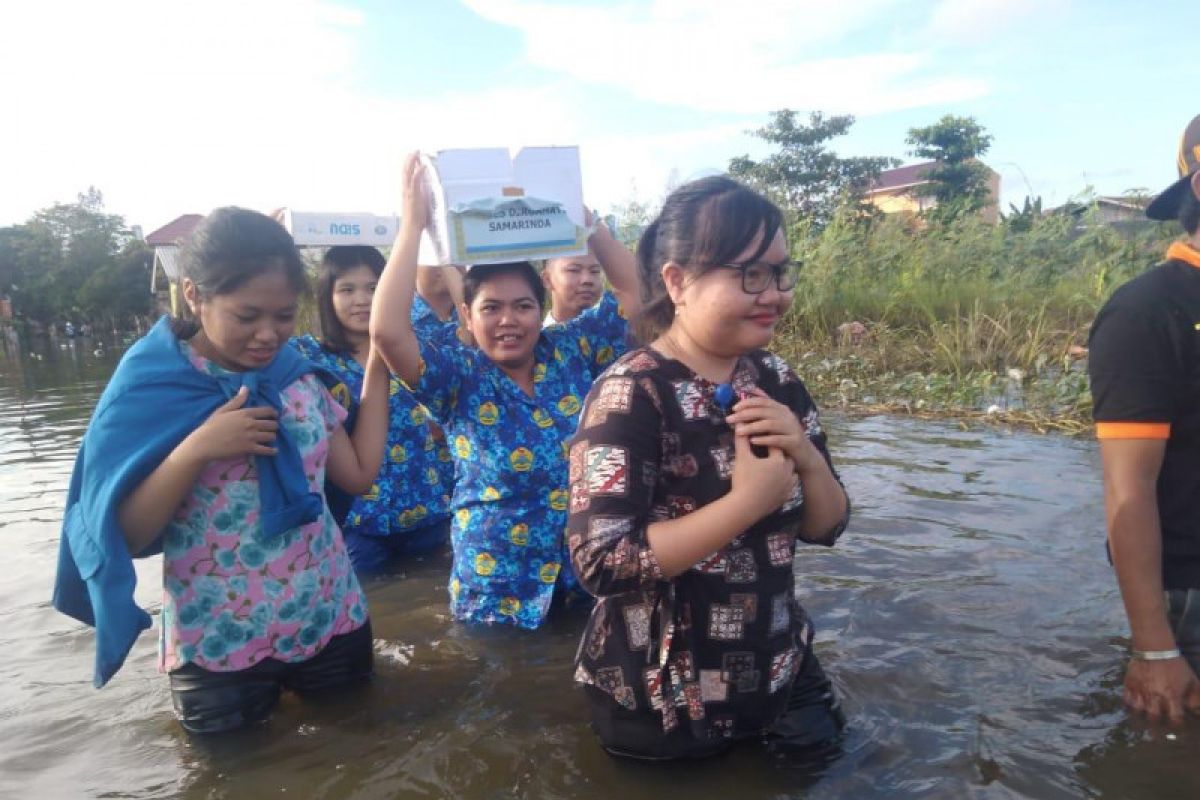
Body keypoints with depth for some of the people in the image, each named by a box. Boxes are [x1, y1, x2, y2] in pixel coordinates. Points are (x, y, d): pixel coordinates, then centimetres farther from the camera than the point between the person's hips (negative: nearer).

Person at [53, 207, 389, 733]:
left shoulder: (297, 374, 0)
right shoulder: (149, 387, -12)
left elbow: (359, 473, 0)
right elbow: (123, 534, -14)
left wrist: (377, 364, 1)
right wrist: (196, 449, -28)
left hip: (330, 622, 4)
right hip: (218, 647, -3)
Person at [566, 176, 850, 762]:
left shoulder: (775, 381, -2)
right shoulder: (630, 395, -22)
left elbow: (825, 527, 4)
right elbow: (600, 563, -29)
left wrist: (807, 460, -17)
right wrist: (750, 501, -29)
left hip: (781, 676, 6)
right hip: (662, 705, -5)